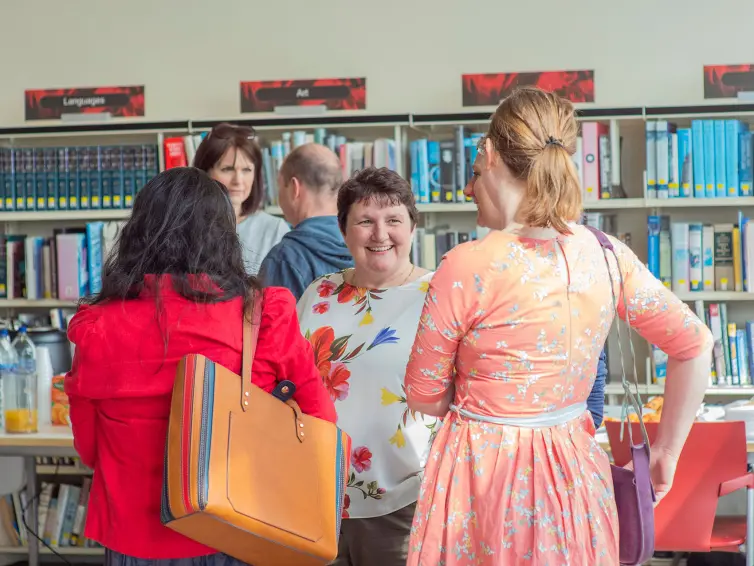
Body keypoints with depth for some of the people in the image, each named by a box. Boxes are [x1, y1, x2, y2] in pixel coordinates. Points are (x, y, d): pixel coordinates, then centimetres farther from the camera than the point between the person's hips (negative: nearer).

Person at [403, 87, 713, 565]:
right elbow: (695, 347, 6)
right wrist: (666, 454, 14)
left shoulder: (468, 267, -18)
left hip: (484, 476, -4)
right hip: (575, 473, 4)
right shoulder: (608, 258, -5)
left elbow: (425, 398, -8)